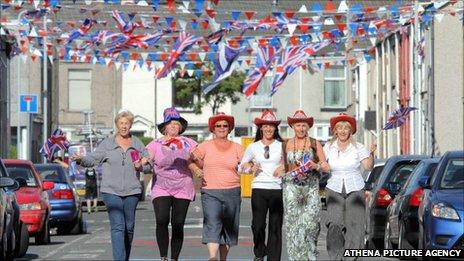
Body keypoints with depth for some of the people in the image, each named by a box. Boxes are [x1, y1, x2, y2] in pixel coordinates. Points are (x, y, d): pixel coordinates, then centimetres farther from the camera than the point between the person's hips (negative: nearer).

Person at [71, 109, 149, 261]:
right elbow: (92, 159, 1)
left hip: (132, 192, 3)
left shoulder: (138, 144, 12)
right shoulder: (107, 143, 6)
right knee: (118, 227, -14)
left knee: (129, 227, 8)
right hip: (111, 191, -3)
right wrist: (80, 159, -19)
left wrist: (141, 166, -4)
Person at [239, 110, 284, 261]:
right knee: (258, 225, -7)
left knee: (275, 226, 0)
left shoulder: (282, 146, 7)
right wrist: (250, 168, -2)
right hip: (259, 188, 0)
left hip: (277, 188, 0)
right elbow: (242, 166, 18)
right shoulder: (253, 147, 10)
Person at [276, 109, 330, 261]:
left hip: (311, 187, -1)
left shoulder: (315, 144, 9)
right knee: (293, 224, -8)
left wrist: (315, 166, -10)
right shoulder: (287, 145, 13)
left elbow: (326, 167, 9)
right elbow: (283, 167, 18)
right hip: (291, 187, 1)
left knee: (310, 222, -14)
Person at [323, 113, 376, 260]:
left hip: (355, 190, -1)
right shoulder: (329, 147, 8)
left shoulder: (358, 148, 2)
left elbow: (368, 167, -7)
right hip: (335, 190, 1)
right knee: (334, 225, -12)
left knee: (354, 225, -6)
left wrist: (371, 153, -23)